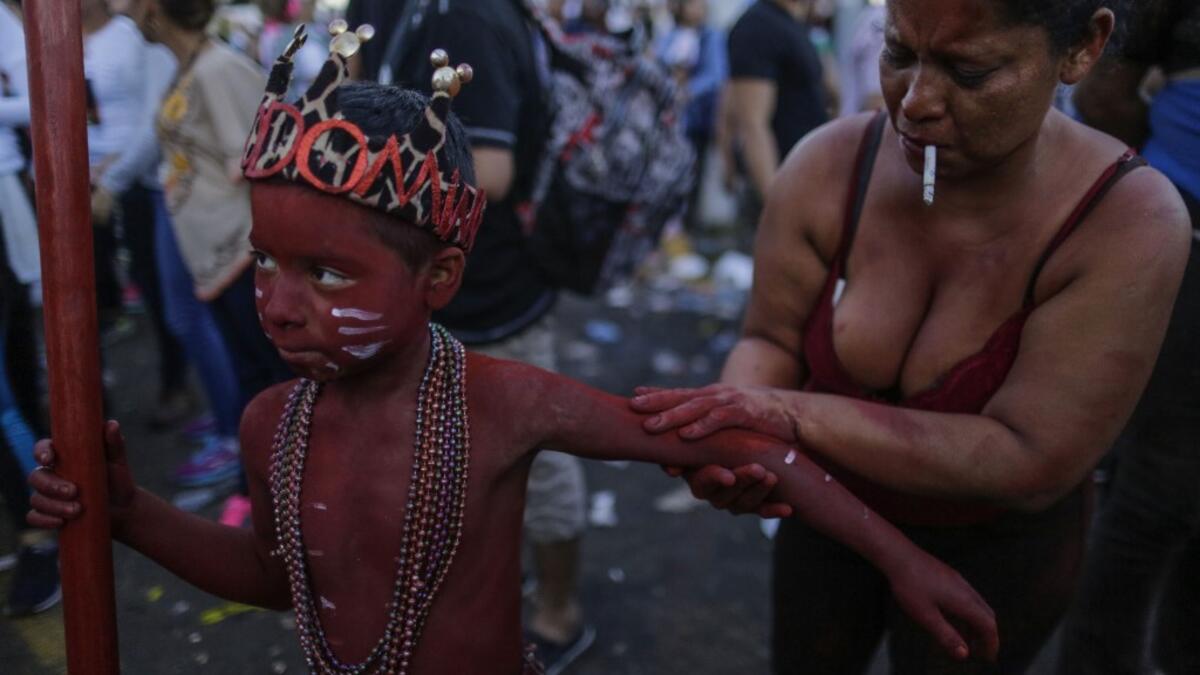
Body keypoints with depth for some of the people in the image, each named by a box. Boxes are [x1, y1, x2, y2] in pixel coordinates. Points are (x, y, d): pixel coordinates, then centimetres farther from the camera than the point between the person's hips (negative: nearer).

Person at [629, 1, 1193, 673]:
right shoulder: (830, 167, -21)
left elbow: (1029, 462, -32)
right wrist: (730, 433, -35)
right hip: (830, 508, 3)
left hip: (991, 552, -2)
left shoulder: (1131, 220, -30)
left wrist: (795, 415, -40)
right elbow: (771, 341, -12)